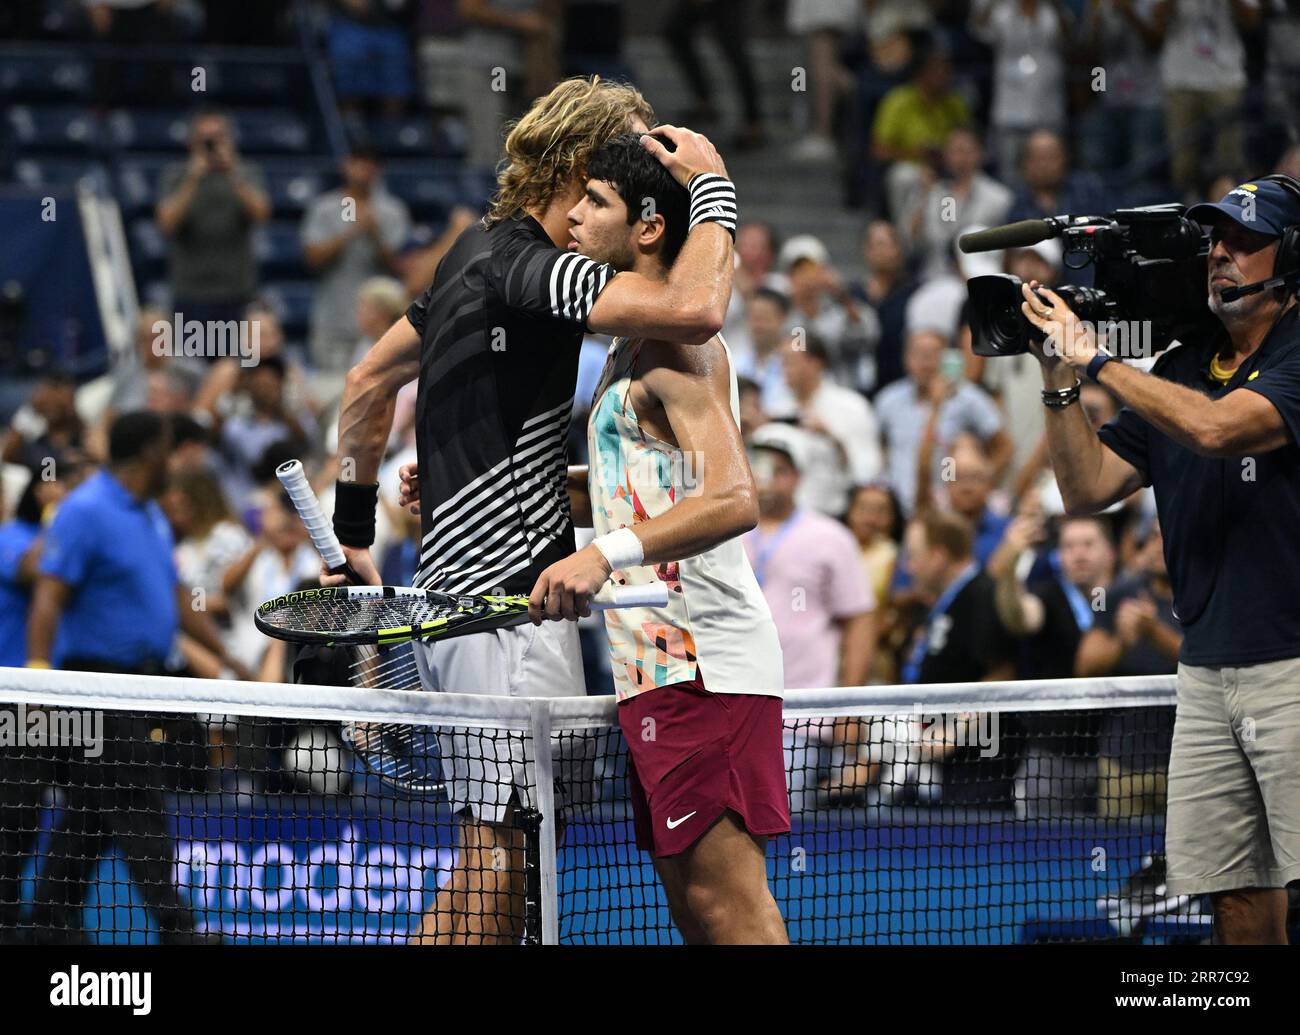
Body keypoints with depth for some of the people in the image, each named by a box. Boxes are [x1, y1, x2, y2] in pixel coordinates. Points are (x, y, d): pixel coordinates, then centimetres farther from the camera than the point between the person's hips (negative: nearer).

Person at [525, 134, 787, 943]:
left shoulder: (680, 344, -11)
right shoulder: (633, 346, 21)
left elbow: (733, 501, -23)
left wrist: (607, 554, -34)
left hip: (703, 662, -11)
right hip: (662, 663, 11)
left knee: (725, 897, -15)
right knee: (692, 899, 9)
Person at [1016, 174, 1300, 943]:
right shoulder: (1180, 371, 15)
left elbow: (1216, 427, -23)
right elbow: (1088, 487, 15)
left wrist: (1095, 361, -12)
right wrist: (1060, 377, 1)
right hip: (1206, 673, 7)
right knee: (1235, 900, 4)